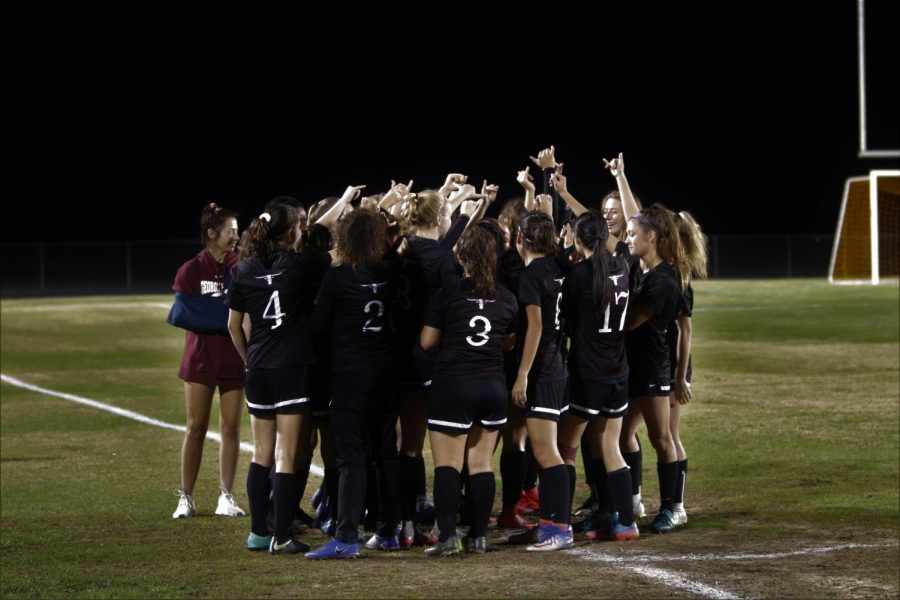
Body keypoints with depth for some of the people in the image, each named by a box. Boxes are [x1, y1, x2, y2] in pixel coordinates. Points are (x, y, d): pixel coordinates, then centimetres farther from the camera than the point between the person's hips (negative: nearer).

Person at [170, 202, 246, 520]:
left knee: (231, 427, 2)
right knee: (196, 427, 2)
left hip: (234, 358, 2)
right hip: (201, 358, -2)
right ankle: (186, 497, 9)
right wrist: (226, 315, -15)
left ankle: (226, 496, 8)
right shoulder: (191, 270, -4)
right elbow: (184, 313, -10)